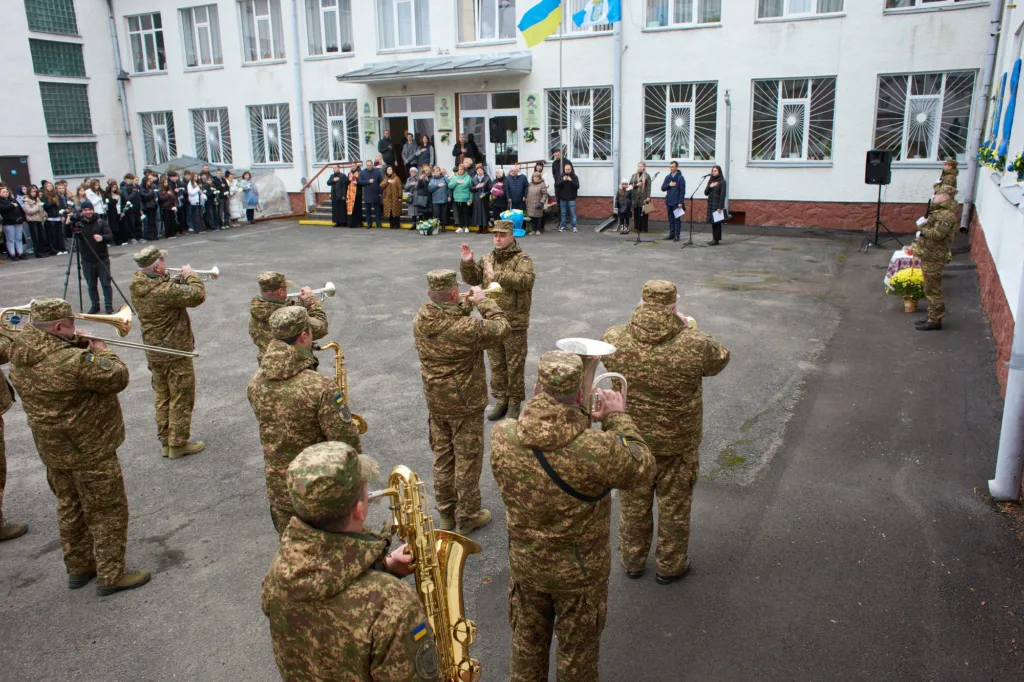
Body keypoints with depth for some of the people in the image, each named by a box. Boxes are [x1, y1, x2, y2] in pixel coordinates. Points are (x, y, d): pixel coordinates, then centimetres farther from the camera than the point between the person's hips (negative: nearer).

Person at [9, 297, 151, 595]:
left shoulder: (21, 353, -3)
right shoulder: (73, 361, -30)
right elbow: (118, 377, -23)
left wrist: (76, 345, -3)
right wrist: (101, 350, -8)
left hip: (51, 448, 9)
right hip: (88, 450, -9)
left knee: (70, 507, 22)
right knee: (108, 512, 6)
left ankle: (78, 568, 36)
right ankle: (111, 576, 15)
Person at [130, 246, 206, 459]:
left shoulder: (137, 287, -2)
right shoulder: (164, 291, -29)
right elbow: (198, 295, -28)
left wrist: (180, 280, -2)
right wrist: (191, 276, -12)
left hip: (153, 351, 8)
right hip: (175, 351, -8)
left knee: (162, 397, 19)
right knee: (181, 399, 6)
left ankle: (165, 442, 29)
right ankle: (178, 444, 15)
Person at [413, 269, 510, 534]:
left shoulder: (420, 321, -9)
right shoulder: (468, 328, -28)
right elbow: (501, 328, -12)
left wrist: (467, 304, 5)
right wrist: (483, 301, -4)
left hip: (435, 402, 6)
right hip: (465, 404, -6)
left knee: (442, 457, 20)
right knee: (467, 460, 11)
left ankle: (446, 513, 35)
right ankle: (467, 517, 25)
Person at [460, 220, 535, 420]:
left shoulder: (522, 259, -9)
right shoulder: (487, 259, 9)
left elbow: (526, 279, -28)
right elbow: (472, 279, 7)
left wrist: (497, 275, -31)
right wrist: (467, 263, -12)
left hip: (515, 323, -5)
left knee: (515, 365, 5)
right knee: (496, 364, 15)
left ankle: (514, 403, 19)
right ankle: (501, 400, 29)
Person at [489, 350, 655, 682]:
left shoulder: (501, 436, -23)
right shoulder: (599, 450, -34)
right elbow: (642, 469, -13)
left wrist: (583, 419, 1)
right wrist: (618, 418, -3)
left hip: (524, 564, 3)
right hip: (580, 571, -3)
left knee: (527, 642, 28)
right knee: (577, 650, 24)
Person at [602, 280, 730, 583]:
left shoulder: (614, 340, -19)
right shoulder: (694, 346, -24)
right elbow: (720, 359, -2)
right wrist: (689, 330, 8)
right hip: (677, 442, -2)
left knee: (633, 503, 21)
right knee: (675, 505, 20)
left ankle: (632, 561, 40)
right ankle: (670, 565, 38)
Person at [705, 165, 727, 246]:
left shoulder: (722, 181, -6)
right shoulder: (711, 181, 14)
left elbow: (723, 195, -10)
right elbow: (706, 193, 11)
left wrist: (720, 207, -16)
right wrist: (710, 187, -9)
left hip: (717, 205, -6)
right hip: (711, 204, 6)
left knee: (716, 222, -6)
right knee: (712, 222, 8)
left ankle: (716, 240, -3)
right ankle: (714, 239, 14)